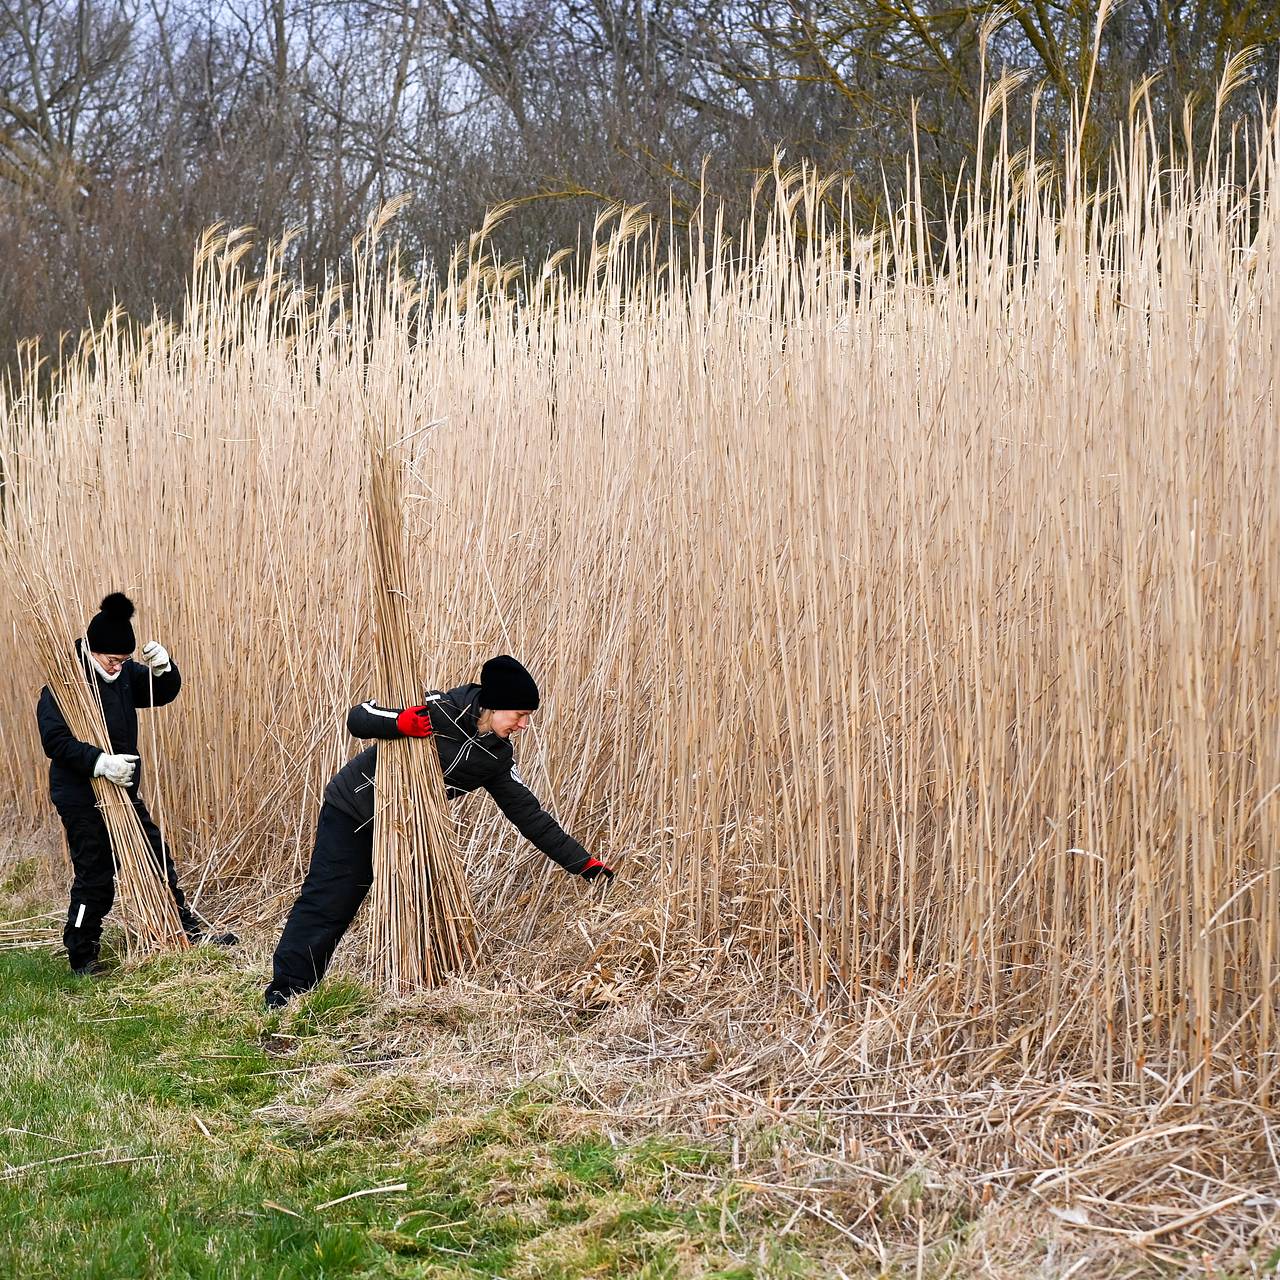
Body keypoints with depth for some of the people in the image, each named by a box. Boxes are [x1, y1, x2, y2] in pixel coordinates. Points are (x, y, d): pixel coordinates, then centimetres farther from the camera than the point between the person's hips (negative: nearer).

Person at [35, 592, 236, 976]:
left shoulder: (122, 673, 4)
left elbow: (163, 694, 9)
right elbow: (55, 740, -23)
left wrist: (162, 668, -13)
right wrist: (98, 762, -35)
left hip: (121, 790, 8)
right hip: (81, 797, -8)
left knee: (158, 859, 15)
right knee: (95, 879, -3)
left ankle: (189, 930, 27)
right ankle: (81, 958, 12)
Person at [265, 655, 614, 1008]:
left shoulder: (496, 756, -5)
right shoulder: (438, 712, -24)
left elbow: (527, 812, 0)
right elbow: (357, 720, -22)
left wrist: (581, 861, -1)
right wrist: (400, 723, -44)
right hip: (353, 813, -6)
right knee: (327, 904, -9)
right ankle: (285, 993, -2)